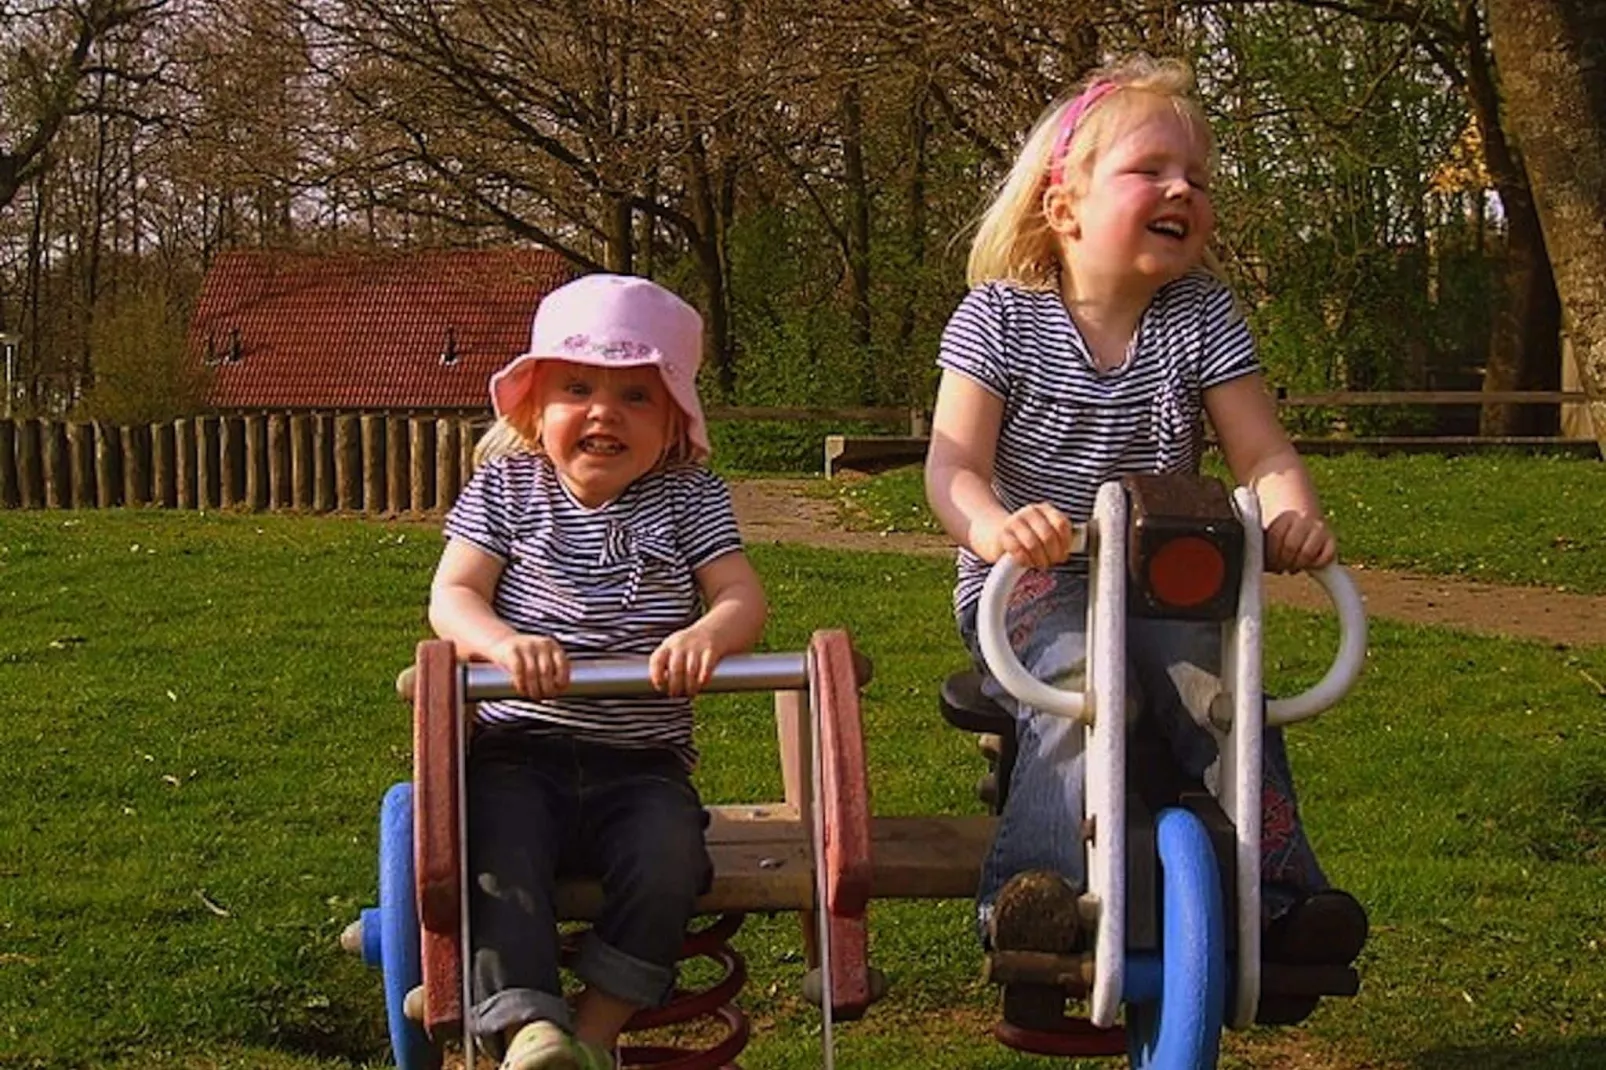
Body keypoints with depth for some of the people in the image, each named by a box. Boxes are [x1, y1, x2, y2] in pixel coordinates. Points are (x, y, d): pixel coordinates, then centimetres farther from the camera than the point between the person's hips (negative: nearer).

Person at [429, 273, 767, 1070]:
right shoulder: (506, 485, 8)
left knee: (668, 856, -28)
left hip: (641, 761, 0)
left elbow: (743, 598, -1)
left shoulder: (689, 498, 9)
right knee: (496, 851, -29)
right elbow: (451, 597, -2)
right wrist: (504, 643, -26)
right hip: (517, 747, 0)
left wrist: (705, 635, -27)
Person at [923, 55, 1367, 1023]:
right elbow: (955, 463, -13)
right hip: (1033, 584, -2)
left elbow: (1261, 450, -1)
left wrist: (1291, 511, -26)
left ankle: (1278, 888, -21)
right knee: (1081, 679, -34)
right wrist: (994, 524, -38)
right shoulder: (1000, 316, -4)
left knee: (1215, 678, -28)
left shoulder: (1203, 317, 4)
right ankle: (1035, 887, -35)